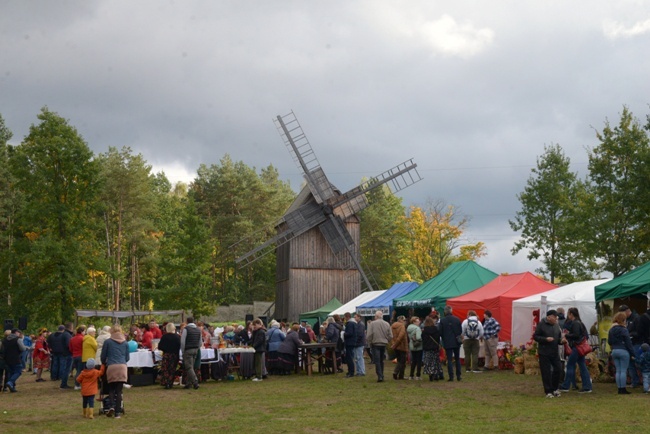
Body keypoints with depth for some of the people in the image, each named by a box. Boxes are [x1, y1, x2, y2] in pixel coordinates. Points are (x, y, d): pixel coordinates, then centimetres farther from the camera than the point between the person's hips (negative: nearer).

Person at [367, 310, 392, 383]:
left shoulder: (372, 323, -8)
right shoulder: (387, 324, 2)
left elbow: (369, 335, -12)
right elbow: (390, 336, 2)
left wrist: (370, 343, 2)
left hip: (375, 344, -4)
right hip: (384, 344, 4)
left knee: (377, 361, -3)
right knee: (381, 361, 16)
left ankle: (380, 376, -14)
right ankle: (381, 376, 20)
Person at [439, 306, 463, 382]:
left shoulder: (442, 321, -10)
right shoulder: (457, 319, -4)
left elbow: (440, 332, -5)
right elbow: (461, 331, 2)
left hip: (447, 342, -2)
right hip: (456, 342, 2)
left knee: (449, 360, 1)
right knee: (457, 359, 13)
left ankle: (451, 376, -4)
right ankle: (458, 376, 13)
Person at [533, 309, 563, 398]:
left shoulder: (556, 325, 9)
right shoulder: (541, 324, -8)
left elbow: (559, 337, 18)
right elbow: (535, 336, -7)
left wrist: (562, 340, -5)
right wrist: (546, 339, -20)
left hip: (555, 352, 5)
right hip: (544, 353, -5)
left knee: (558, 369, 2)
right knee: (546, 372, -1)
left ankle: (555, 388, 21)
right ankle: (548, 391, 8)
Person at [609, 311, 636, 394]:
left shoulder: (611, 330, 8)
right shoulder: (623, 330, -12)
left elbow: (609, 341, 14)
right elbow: (628, 343, -10)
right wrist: (632, 354, -6)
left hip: (614, 351, 6)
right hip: (623, 351, -6)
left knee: (618, 371, 9)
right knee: (623, 371, -2)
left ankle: (619, 389, 9)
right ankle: (623, 389, -3)